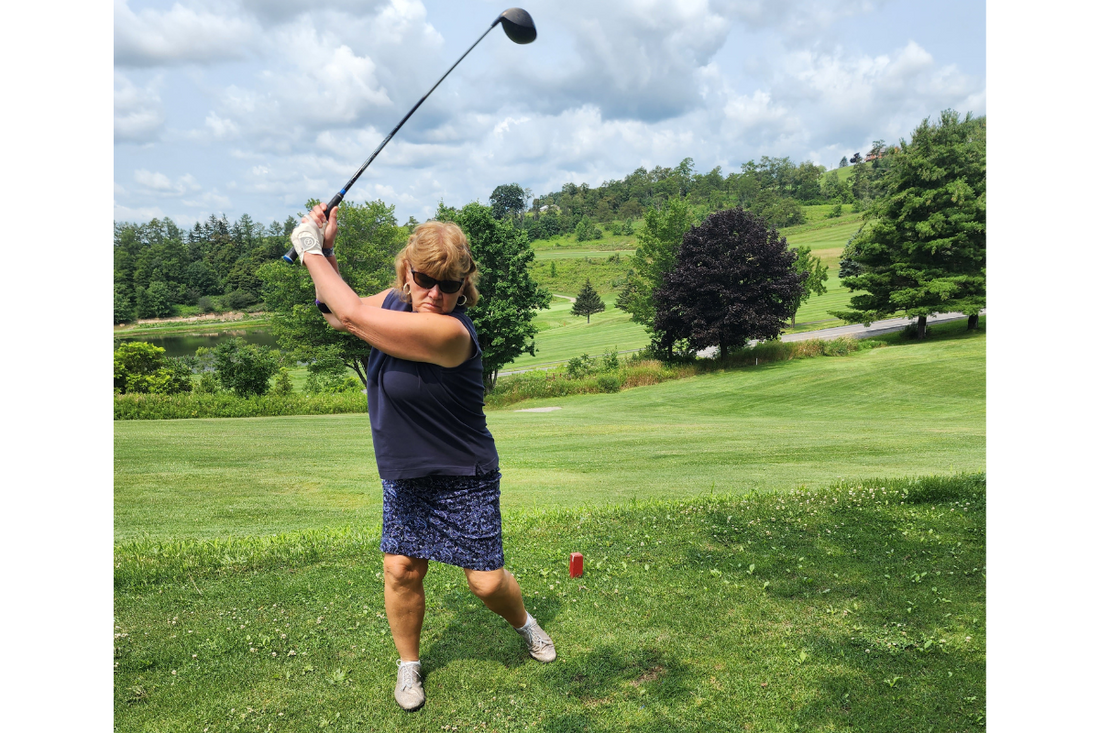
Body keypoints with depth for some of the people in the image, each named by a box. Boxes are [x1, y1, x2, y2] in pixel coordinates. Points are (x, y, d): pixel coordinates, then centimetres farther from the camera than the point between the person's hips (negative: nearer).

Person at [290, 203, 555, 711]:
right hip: (403, 477, 6)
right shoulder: (395, 302, -4)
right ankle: (408, 664, 28)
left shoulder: (451, 332, -30)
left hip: (463, 479, -6)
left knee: (486, 581, 2)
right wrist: (326, 251, 1)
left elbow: (354, 316, -30)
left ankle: (525, 623, 37)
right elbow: (337, 315, 14)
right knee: (400, 569, 3)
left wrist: (311, 253, -17)